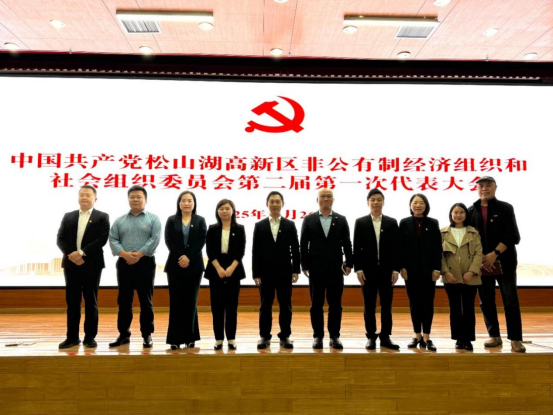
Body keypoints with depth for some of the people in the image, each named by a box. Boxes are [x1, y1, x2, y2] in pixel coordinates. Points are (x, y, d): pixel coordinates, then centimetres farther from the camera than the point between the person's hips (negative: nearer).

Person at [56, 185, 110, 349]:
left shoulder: (102, 217, 2)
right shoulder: (68, 216, 13)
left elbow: (102, 239, -9)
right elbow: (61, 239, 6)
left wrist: (81, 253, -15)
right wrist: (71, 255, -10)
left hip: (92, 264, -3)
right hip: (71, 264, 3)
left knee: (91, 301, 4)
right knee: (72, 301, 6)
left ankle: (90, 337, 12)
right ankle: (72, 337, 15)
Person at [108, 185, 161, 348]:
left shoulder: (153, 219, 3)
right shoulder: (119, 220, 12)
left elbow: (155, 239, -8)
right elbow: (113, 240, 3)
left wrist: (139, 254, -16)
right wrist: (124, 254, -14)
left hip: (145, 263, -3)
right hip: (124, 263, 3)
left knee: (145, 301, 2)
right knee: (124, 301, 8)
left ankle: (147, 335, 11)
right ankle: (123, 334, 19)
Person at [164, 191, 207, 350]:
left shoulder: (200, 221, 7)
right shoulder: (172, 220, 8)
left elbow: (201, 242, -3)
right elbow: (169, 241, -2)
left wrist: (188, 258, -15)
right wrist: (180, 257, -14)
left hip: (194, 265, 0)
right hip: (175, 265, 0)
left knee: (191, 301, 5)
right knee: (176, 302, 1)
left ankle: (190, 337, 14)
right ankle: (175, 338, 6)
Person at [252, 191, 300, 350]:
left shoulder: (290, 225, 5)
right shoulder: (259, 225, 5)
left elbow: (295, 249, 4)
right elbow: (256, 251, 1)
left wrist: (296, 270, -3)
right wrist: (256, 274, -4)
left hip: (284, 272, 0)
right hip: (266, 272, 0)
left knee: (285, 305, 5)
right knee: (265, 306, 6)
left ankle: (285, 336, 15)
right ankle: (265, 336, 16)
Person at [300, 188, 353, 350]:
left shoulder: (341, 220, 7)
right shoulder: (309, 219, 4)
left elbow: (347, 244, 5)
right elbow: (303, 244, 2)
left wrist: (349, 263, -2)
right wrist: (305, 265, -3)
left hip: (336, 269, 1)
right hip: (316, 269, 0)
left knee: (335, 304, 5)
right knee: (316, 304, 5)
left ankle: (334, 336, 16)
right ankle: (318, 336, 15)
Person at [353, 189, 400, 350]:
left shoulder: (392, 222, 6)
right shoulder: (360, 222, 3)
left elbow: (396, 247, 3)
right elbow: (356, 248, -1)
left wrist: (395, 269, -4)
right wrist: (358, 269, -8)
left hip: (387, 270, 1)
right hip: (368, 270, -1)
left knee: (386, 305, 6)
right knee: (369, 306, 5)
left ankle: (385, 337, 16)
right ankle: (371, 337, 14)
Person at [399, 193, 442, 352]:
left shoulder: (433, 223, 5)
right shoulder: (404, 223, 4)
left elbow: (438, 247, 1)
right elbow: (401, 247, 1)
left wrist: (437, 268, -6)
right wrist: (402, 267, -7)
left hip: (428, 269, 0)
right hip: (411, 269, 0)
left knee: (427, 303, 2)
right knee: (414, 303, 6)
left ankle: (426, 337, 8)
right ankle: (417, 336, 15)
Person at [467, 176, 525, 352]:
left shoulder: (505, 208, 0)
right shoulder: (471, 211, 6)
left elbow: (512, 237, -8)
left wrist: (494, 254, -15)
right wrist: (479, 258, -8)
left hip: (504, 262, -2)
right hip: (480, 264, 3)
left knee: (511, 302, -1)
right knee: (486, 302, 7)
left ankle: (515, 339, 7)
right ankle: (494, 336, 20)